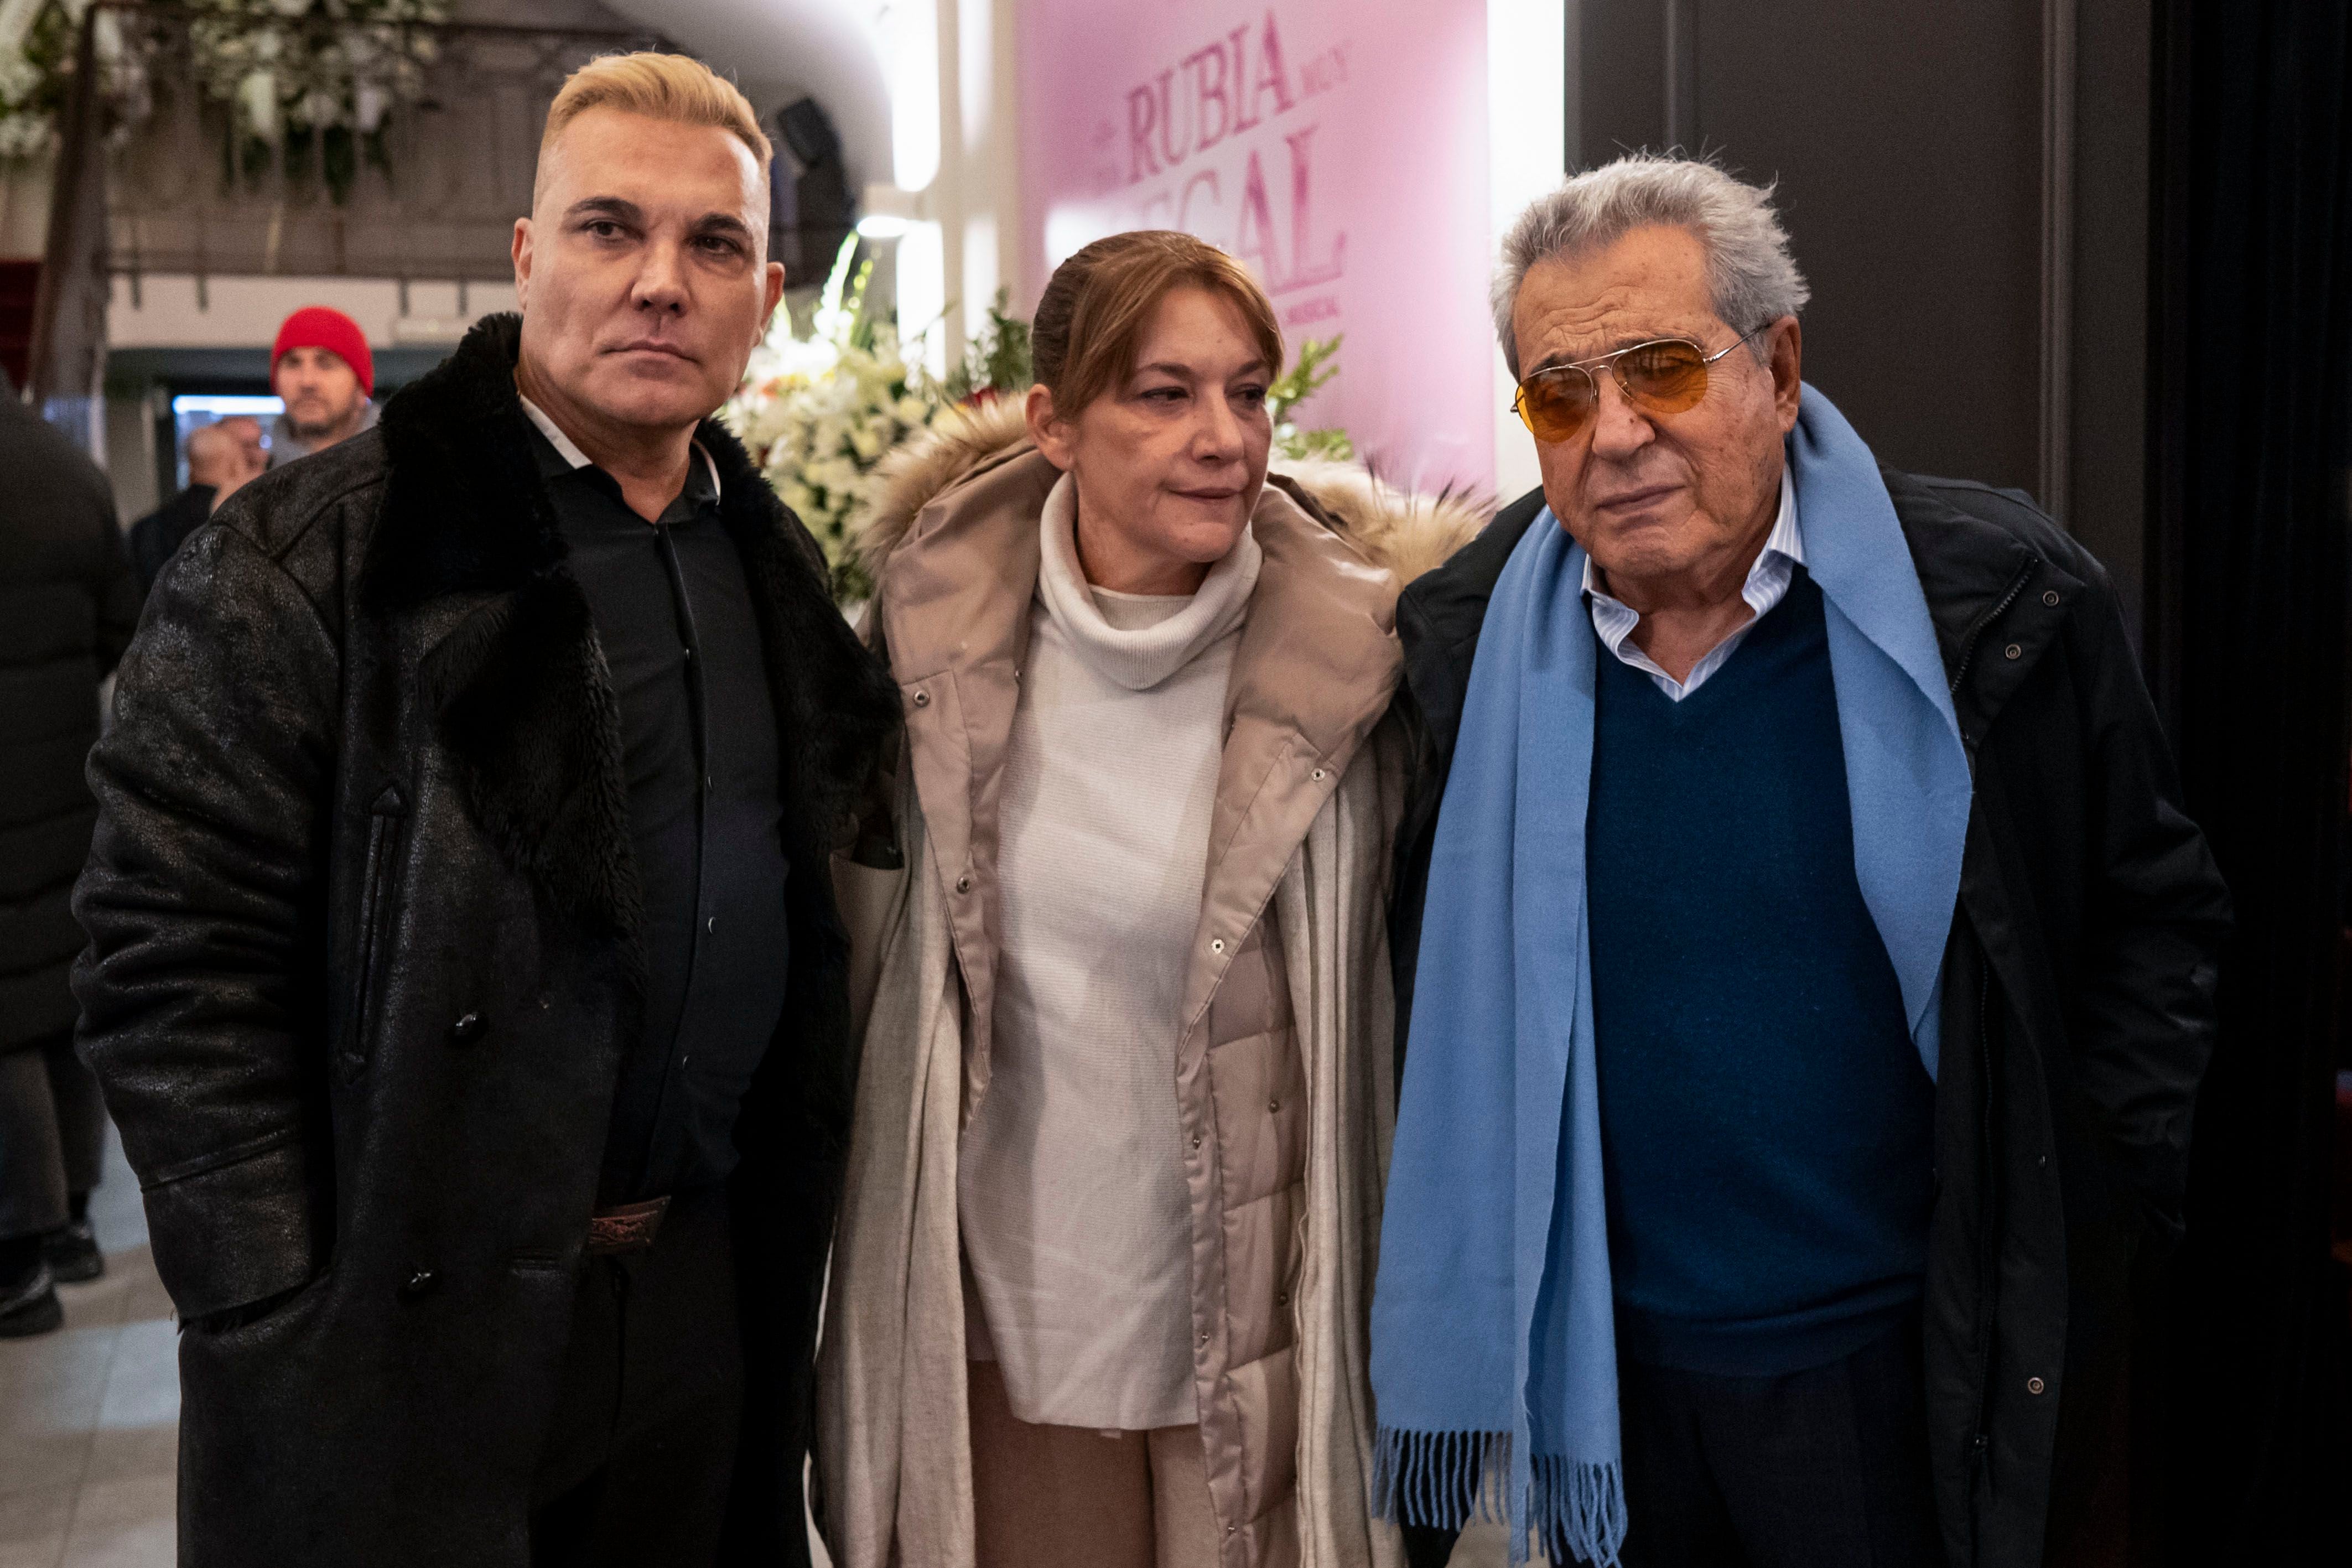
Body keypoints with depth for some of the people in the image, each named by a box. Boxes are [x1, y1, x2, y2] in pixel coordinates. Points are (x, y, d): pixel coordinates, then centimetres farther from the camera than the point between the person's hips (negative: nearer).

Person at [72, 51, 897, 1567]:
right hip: (408, 1331, -5)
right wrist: (287, 1327, -16)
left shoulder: (776, 562, 7)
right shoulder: (309, 555, -12)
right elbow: (176, 962, -14)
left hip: (710, 1294, 6)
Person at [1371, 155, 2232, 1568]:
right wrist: (1473, 1268, 7)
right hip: (1603, 1357, 3)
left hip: (1917, 1368, -2)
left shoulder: (2004, 600, -12)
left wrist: (2089, 1222, -5)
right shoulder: (1468, 636, -4)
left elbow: (2157, 912, -1)